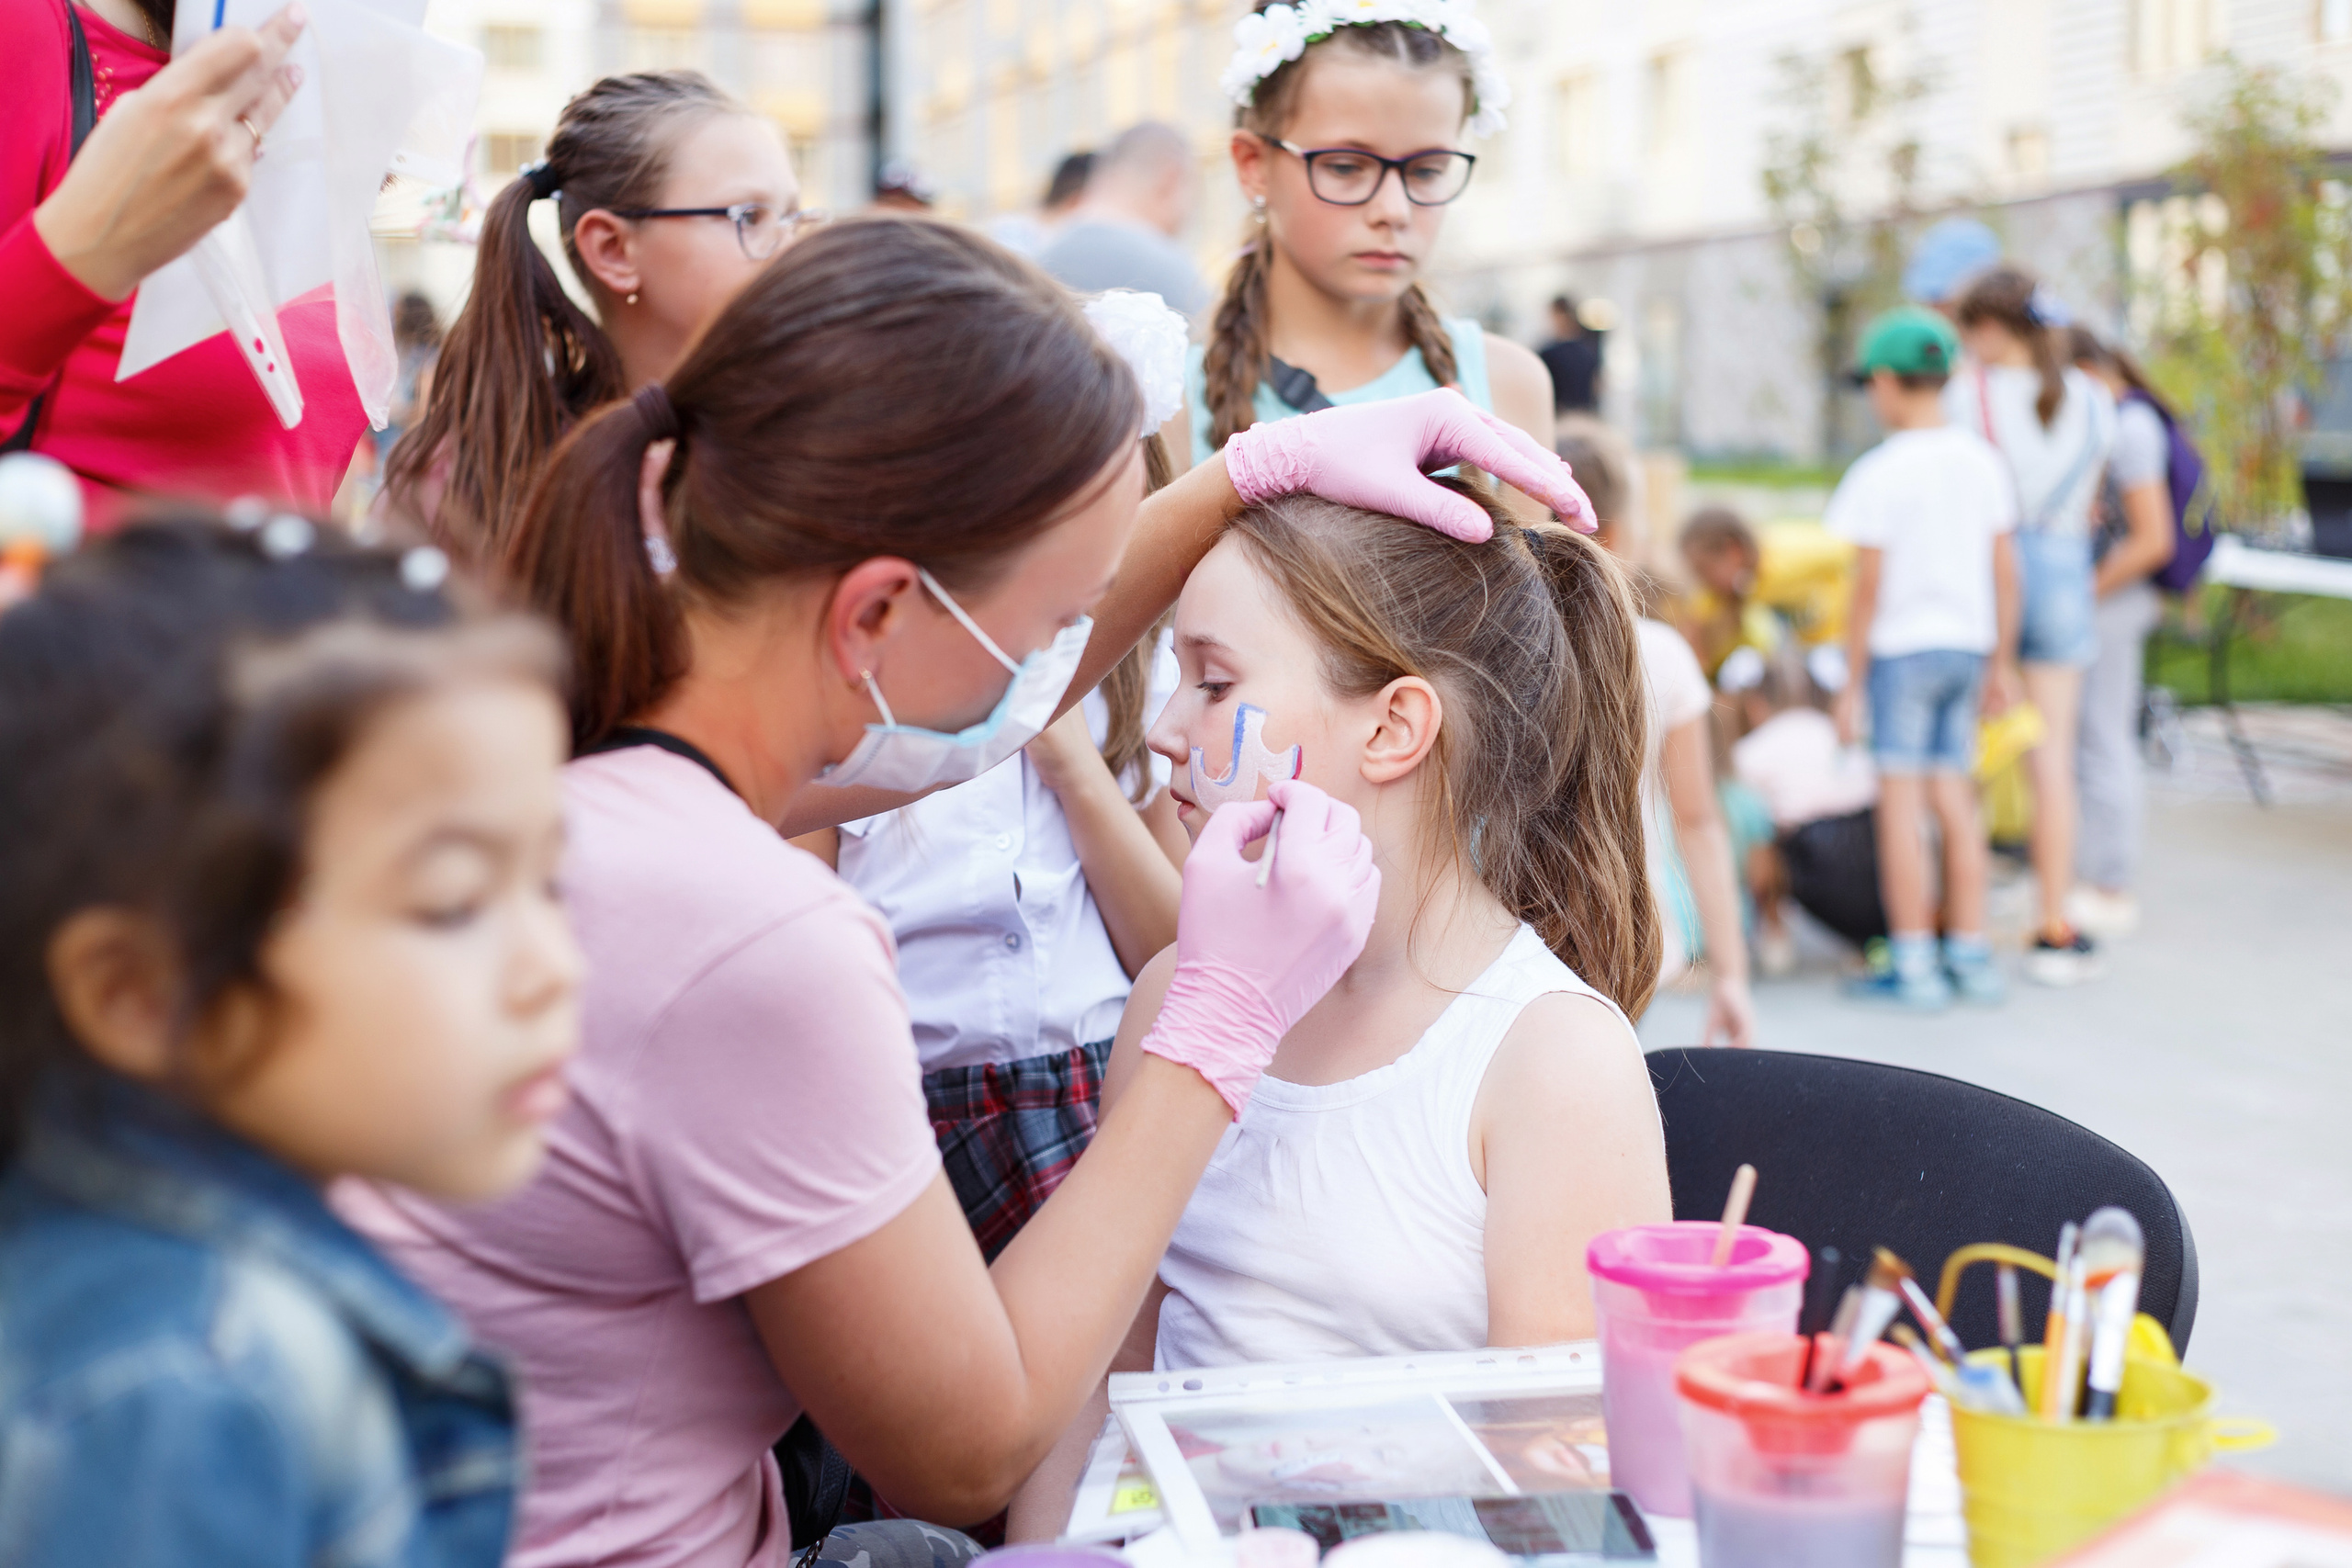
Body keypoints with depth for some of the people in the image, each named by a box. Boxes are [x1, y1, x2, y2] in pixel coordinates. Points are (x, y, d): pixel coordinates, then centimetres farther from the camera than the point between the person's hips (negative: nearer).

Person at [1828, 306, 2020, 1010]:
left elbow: (1868, 587, -12)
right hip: (1967, 641, 6)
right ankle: (1971, 957, 15)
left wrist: (1851, 682, -6)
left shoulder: (1879, 472, -12)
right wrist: (2001, 663, 17)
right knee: (1955, 799, 12)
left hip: (1902, 646, -6)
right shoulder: (1981, 461, 5)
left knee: (1900, 801, -1)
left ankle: (1913, 964, 0)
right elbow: (2005, 572, 8)